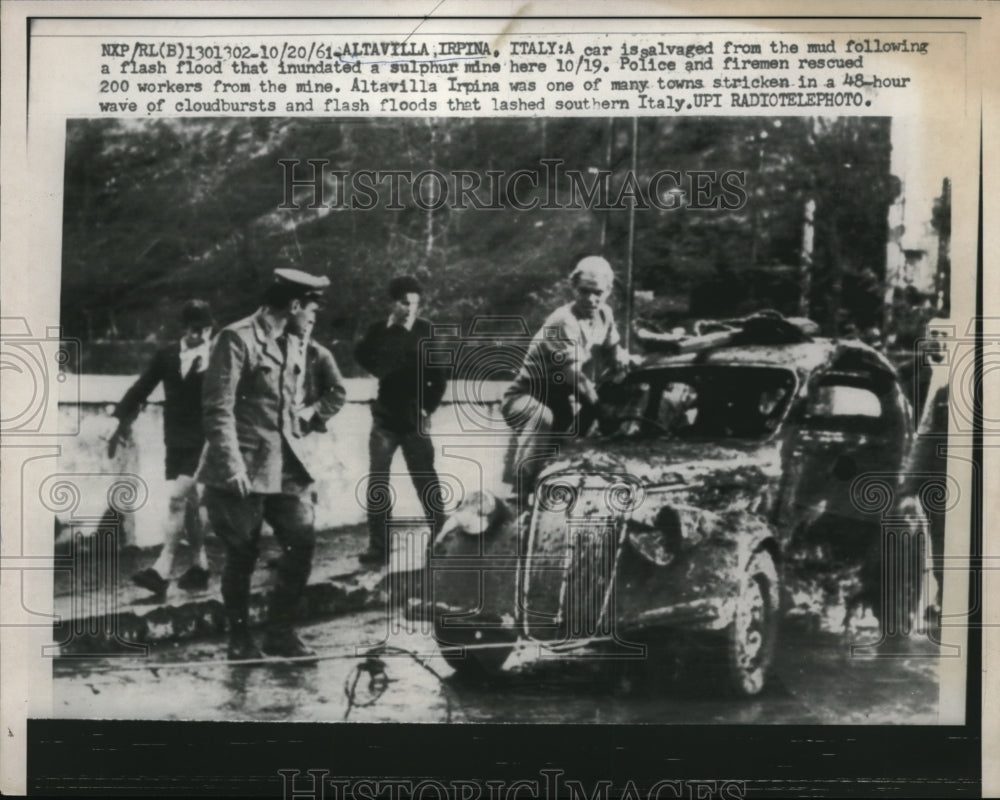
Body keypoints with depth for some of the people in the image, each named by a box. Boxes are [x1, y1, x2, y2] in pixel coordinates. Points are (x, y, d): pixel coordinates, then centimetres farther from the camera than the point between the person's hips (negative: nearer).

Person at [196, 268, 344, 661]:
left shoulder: (298, 346, 13)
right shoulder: (237, 339, -10)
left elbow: (335, 390, 30)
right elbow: (217, 408, -15)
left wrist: (306, 417, 11)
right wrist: (233, 466, -20)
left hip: (286, 466, 7)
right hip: (243, 469, -7)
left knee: (302, 543, 0)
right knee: (242, 555, 2)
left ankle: (279, 632, 15)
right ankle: (239, 638, 19)